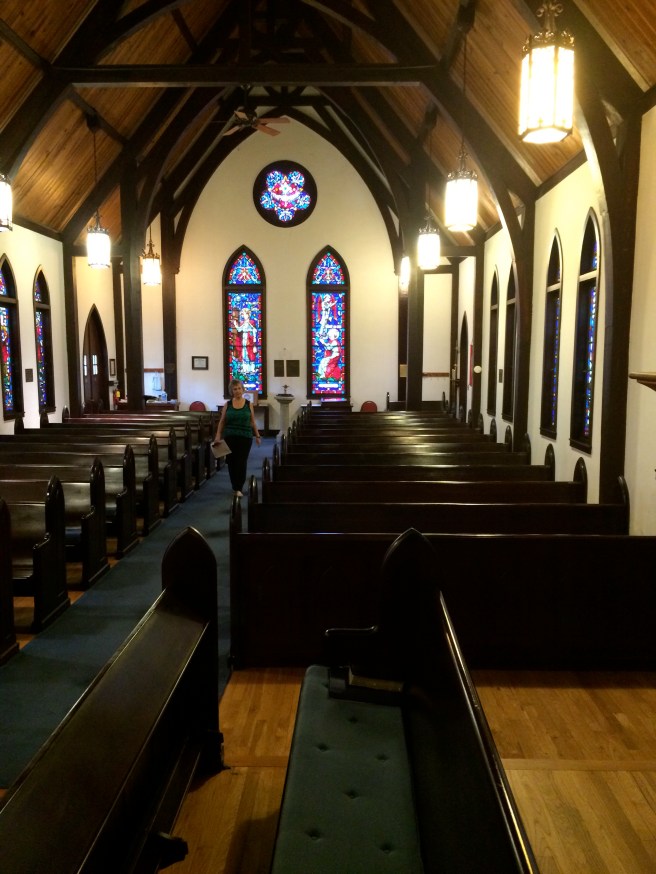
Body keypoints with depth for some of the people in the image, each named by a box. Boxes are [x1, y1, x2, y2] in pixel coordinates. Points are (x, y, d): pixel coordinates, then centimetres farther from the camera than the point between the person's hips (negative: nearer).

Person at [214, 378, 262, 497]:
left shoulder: (249, 404, 3)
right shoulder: (227, 405, 3)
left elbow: (252, 422, 8)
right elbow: (221, 422, 4)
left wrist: (257, 436, 6)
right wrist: (218, 436, -5)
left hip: (245, 437, -1)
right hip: (230, 437, 1)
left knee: (242, 462, -5)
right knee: (232, 461, 5)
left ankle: (239, 488, -3)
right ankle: (235, 486, 19)